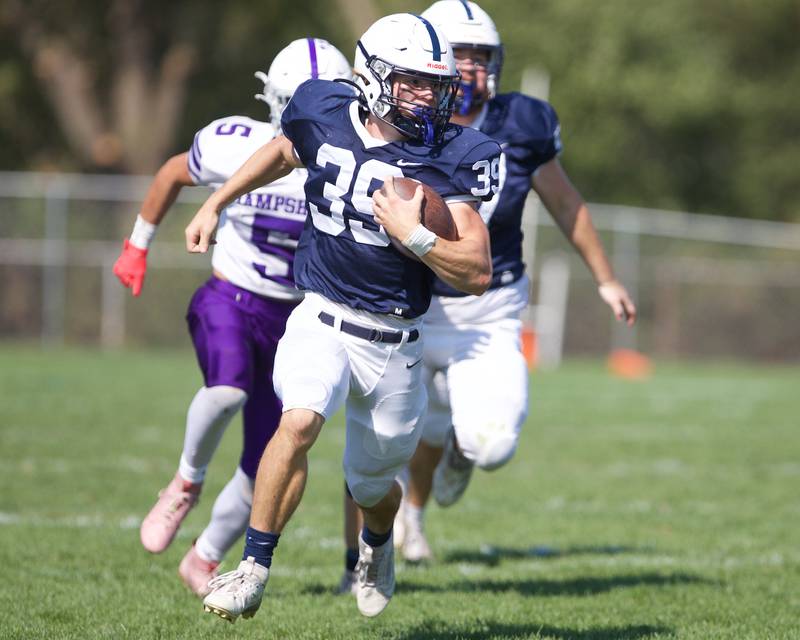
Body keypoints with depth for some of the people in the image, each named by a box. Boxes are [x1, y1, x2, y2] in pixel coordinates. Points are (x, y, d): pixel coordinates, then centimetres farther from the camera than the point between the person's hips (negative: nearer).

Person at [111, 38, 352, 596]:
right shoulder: (238, 147, -11)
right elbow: (172, 176, 8)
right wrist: (138, 246, 16)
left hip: (293, 321, 3)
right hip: (229, 302, -3)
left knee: (266, 470, 5)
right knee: (229, 390, -36)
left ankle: (205, 561, 31)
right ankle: (187, 482, -6)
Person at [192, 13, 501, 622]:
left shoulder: (448, 159, -12)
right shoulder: (324, 116, -5)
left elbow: (477, 274, -13)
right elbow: (283, 152, 21)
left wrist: (414, 235, -26)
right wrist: (215, 204, 21)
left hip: (395, 343, 0)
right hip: (323, 319, 0)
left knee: (373, 485, 15)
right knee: (300, 420, -29)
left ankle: (376, 544, 53)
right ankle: (254, 571, -19)